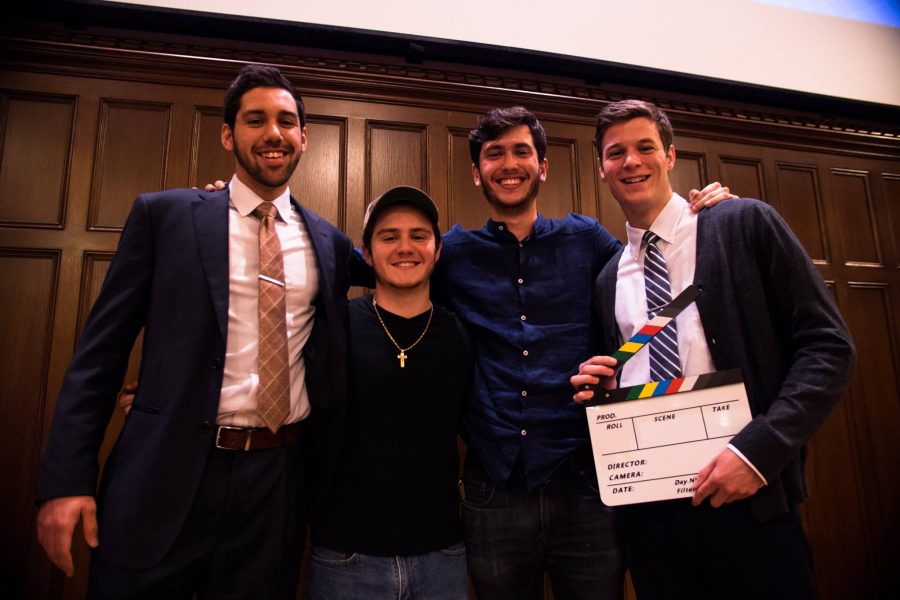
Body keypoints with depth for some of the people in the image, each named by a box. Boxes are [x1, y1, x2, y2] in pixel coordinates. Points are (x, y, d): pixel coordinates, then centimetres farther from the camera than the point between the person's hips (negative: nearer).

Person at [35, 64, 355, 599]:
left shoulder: (330, 243, 5)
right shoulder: (163, 215, 0)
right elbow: (101, 350, -1)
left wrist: (329, 470, 9)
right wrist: (67, 479, -7)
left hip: (278, 484, 2)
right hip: (166, 477, -1)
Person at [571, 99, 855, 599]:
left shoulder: (745, 224, -2)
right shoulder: (608, 279, 10)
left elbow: (828, 346, -6)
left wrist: (758, 449, -16)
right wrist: (597, 388, -3)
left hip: (745, 495, -3)